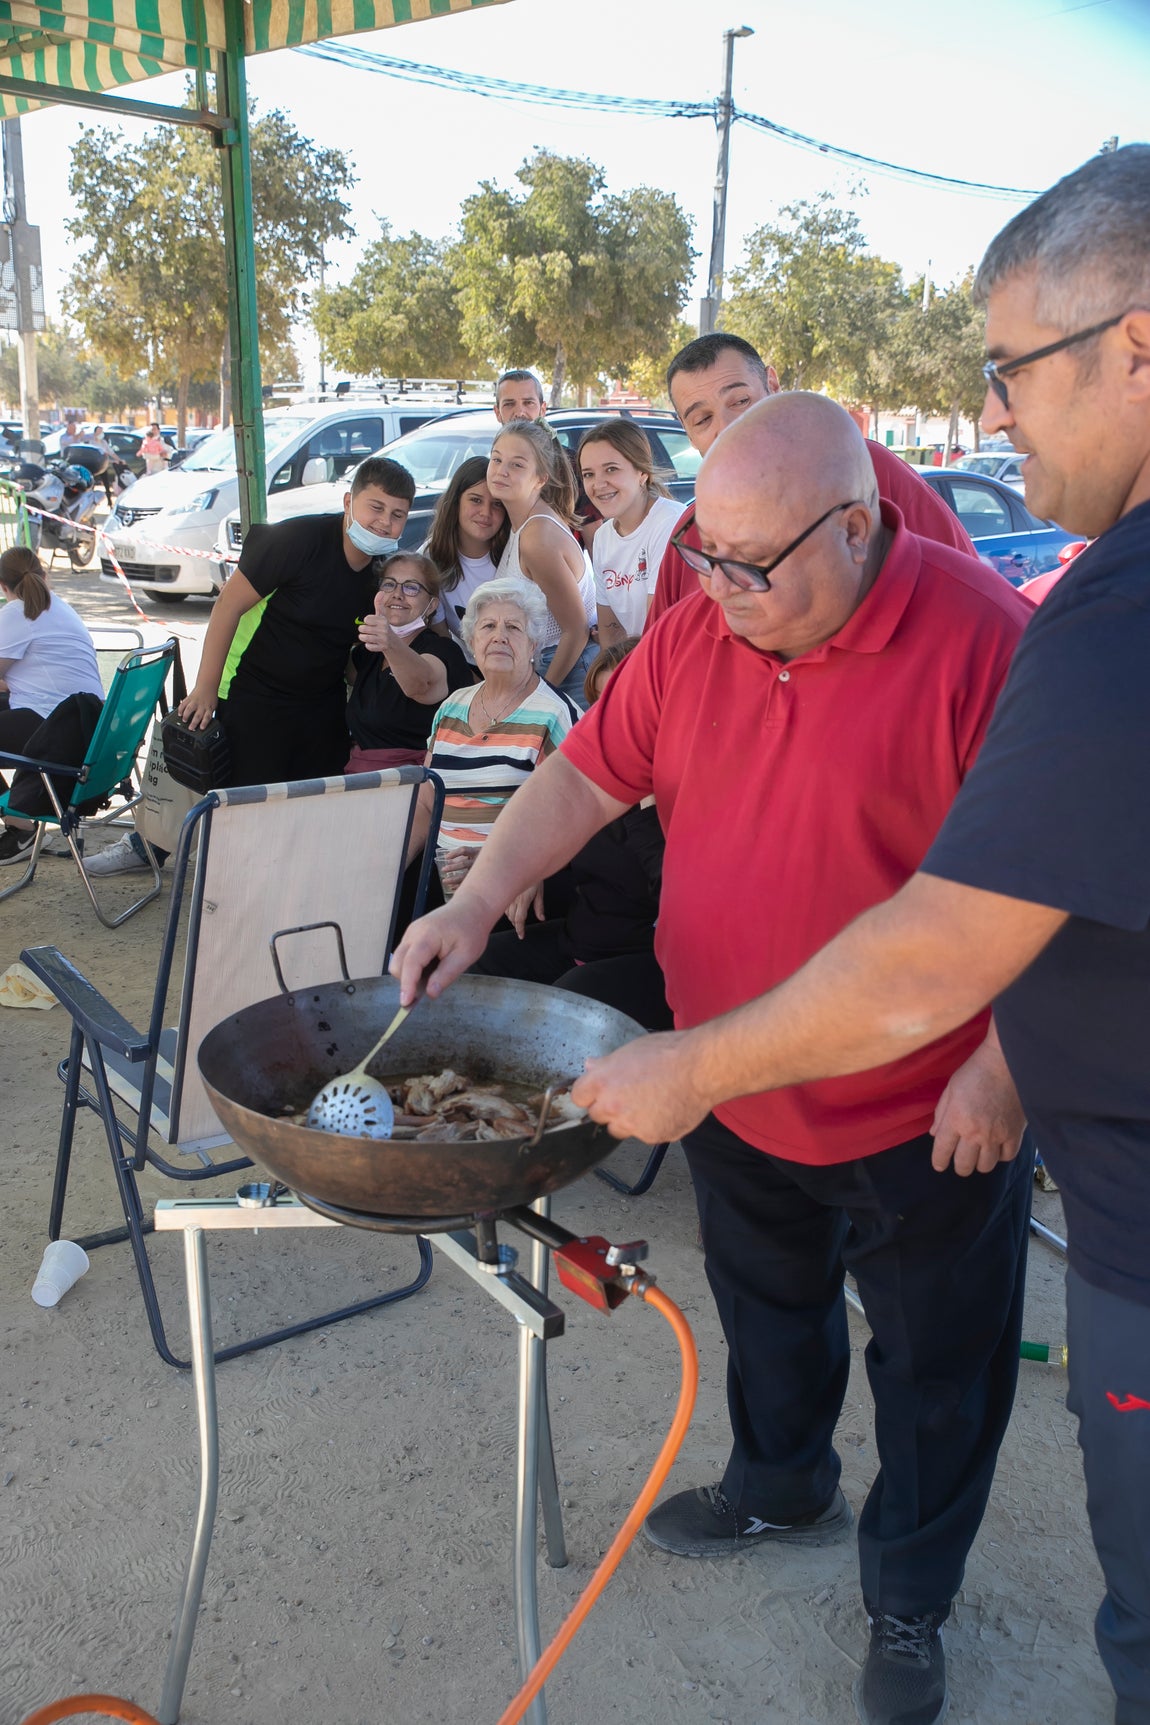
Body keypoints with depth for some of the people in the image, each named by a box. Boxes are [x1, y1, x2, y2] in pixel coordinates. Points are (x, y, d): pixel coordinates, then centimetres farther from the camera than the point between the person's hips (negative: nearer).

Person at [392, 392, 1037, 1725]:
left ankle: (909, 1592, 41)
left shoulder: (980, 639, -22)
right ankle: (782, 1488, 54)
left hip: (921, 1116, -5)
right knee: (767, 1312, 27)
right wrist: (478, 899, -11)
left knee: (935, 1364, 16)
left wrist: (1002, 1068, -19)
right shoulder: (696, 631, -5)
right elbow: (588, 776, 1)